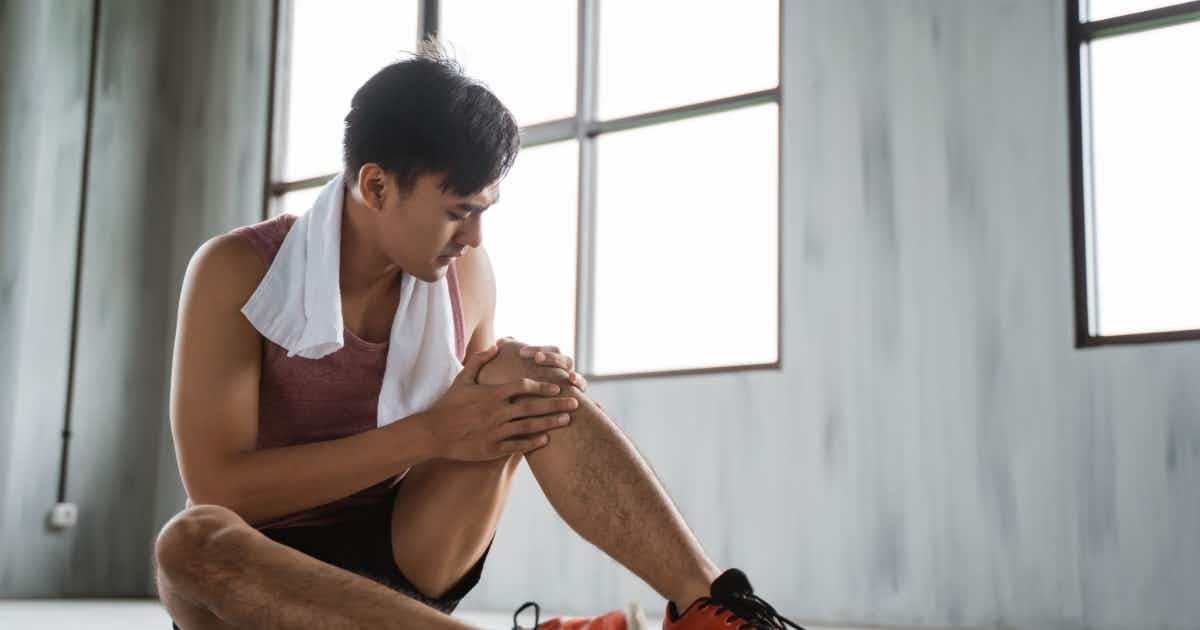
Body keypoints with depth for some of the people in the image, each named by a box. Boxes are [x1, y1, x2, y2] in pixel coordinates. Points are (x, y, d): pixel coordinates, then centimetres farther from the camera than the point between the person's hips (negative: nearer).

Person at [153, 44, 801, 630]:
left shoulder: (464, 273, -1)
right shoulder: (238, 271, -14)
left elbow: (484, 426, 11)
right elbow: (215, 486, -20)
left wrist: (521, 390, -15)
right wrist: (428, 434, -26)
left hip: (401, 553, 3)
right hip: (267, 570, -3)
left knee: (522, 378, -18)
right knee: (192, 541, -39)